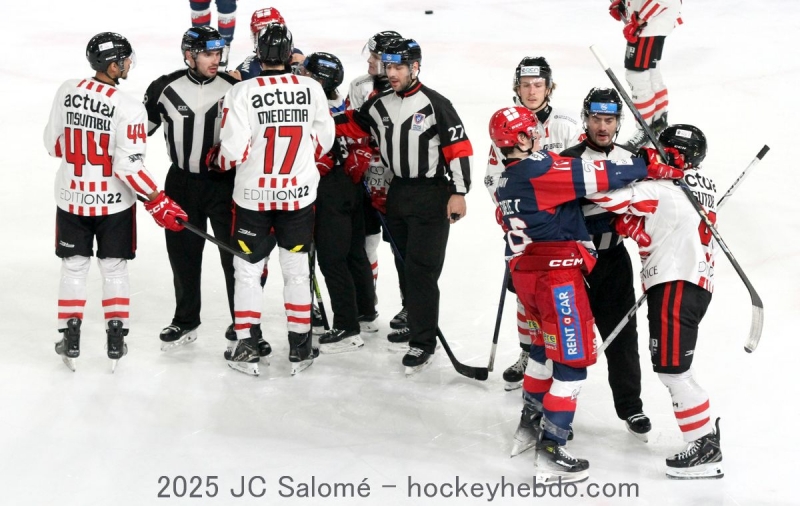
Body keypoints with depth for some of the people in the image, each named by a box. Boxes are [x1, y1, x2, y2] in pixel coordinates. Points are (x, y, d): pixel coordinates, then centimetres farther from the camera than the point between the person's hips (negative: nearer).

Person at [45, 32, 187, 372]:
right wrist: (158, 203, -14)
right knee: (114, 269, 13)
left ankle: (70, 340, 20)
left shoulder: (67, 91, -7)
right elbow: (129, 166, -22)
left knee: (73, 268, 16)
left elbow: (53, 143, 3)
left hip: (71, 198, 3)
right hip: (113, 203, -3)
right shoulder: (128, 108, -21)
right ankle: (115, 340, 16)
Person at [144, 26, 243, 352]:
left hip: (226, 182, -2)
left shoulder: (233, 89, -8)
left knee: (236, 255, 0)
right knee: (183, 254, 11)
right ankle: (185, 323, 26)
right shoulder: (165, 89, -6)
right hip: (182, 183, 2)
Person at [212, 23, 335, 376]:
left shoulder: (242, 93, -17)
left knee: (247, 270, 11)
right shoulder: (312, 89, -9)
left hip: (252, 195, -2)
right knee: (297, 270, 14)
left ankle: (246, 347, 12)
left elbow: (234, 152, -17)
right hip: (299, 194, 2)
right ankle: (299, 348, 18)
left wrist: (216, 157, 5)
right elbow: (323, 141, 1)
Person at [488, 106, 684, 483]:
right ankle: (550, 452, -5)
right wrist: (649, 169, -13)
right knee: (572, 359, -3)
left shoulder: (504, 182, 12)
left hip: (525, 273, 9)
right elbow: (598, 176, -20)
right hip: (556, 275, -9)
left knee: (547, 345, 28)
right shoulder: (540, 169, -16)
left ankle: (531, 422, 39)